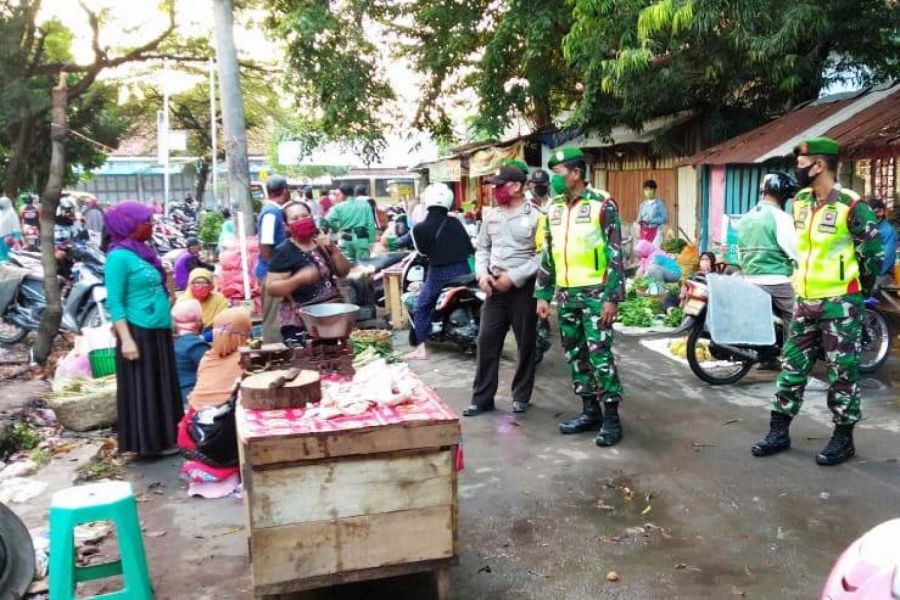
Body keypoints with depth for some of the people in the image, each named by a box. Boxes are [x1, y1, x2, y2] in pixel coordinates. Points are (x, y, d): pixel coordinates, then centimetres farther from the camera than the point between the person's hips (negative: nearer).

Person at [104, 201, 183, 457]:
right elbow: (114, 303, -14)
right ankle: (145, 442, 11)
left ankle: (163, 438, 23)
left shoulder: (144, 252, 12)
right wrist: (126, 339, -20)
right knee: (142, 389, 1)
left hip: (159, 332, 8)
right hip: (139, 333, -8)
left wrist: (167, 324, 17)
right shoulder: (119, 257, -12)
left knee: (162, 386, 13)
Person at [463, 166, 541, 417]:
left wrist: (513, 277, -17)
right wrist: (482, 273, -1)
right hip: (494, 287, 5)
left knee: (526, 344, 6)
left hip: (524, 287, -5)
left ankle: (521, 396, 21)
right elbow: (482, 248, 17)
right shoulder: (491, 215, 11)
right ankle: (482, 398, 12)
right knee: (486, 341, 3)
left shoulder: (535, 216, -8)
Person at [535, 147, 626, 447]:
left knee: (600, 354, -7)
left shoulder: (602, 204, -7)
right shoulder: (553, 208, 12)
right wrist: (543, 295, 11)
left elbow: (615, 255, -9)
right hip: (566, 295, 7)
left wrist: (612, 298, -15)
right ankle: (590, 411, 21)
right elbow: (547, 255, 15)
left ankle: (611, 417, 2)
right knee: (575, 355, 10)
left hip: (595, 293, -6)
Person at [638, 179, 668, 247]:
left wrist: (650, 221, -16)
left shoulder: (659, 203, -5)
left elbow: (665, 218, -10)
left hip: (655, 231, -5)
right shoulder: (643, 204, 11)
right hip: (644, 231, 5)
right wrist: (640, 221, -8)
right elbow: (639, 218, 16)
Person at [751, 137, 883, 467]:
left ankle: (843, 438, 16)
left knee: (842, 372, 4)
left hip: (840, 304, -7)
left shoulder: (850, 206, -15)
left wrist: (858, 289, 2)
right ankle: (779, 431, 19)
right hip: (805, 301, 7)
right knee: (792, 366, 10)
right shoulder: (800, 201, 7)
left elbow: (873, 251, -7)